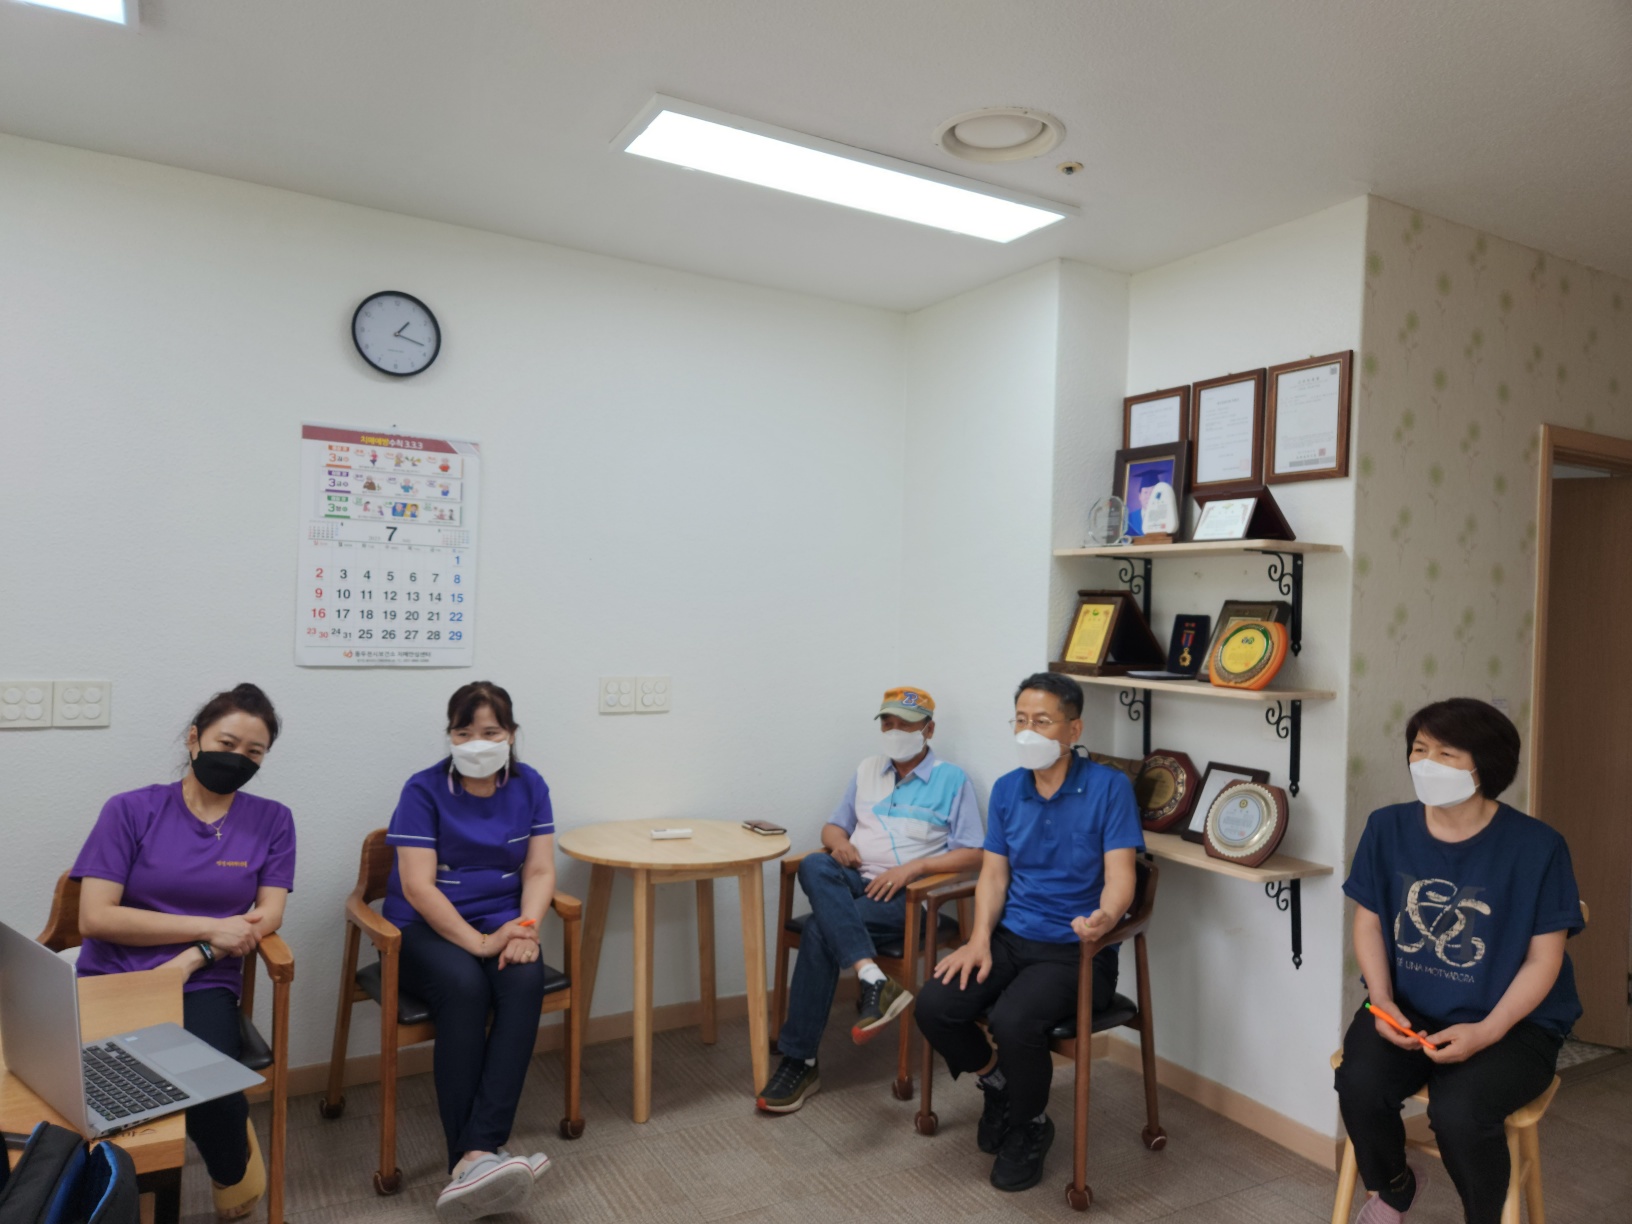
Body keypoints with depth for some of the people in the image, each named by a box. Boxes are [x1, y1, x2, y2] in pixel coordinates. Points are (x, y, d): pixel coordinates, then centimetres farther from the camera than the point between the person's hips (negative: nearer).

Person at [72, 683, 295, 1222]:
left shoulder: (271, 821, 7)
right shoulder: (131, 811, 2)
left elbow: (269, 915, 1)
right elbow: (95, 917, -5)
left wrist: (192, 959, -14)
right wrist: (211, 927, -11)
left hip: (204, 988, 0)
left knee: (211, 1093, -27)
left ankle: (234, 1175, 6)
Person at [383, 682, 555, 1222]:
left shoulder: (529, 786, 4)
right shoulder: (424, 790, -7)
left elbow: (539, 872, 1)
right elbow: (417, 886, -14)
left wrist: (526, 927, -19)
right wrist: (479, 942, -22)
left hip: (501, 923, 3)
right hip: (427, 928, -2)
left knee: (525, 981, -29)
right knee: (464, 987, -33)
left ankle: (476, 1155, -34)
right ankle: (475, 1158, -31)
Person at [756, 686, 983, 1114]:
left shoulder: (952, 780, 4)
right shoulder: (866, 771, 20)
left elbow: (973, 854, -2)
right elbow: (832, 826, 24)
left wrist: (913, 867, -16)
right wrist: (839, 841, -1)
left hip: (907, 896, -5)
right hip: (854, 883, 5)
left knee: (819, 929, -29)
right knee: (814, 867, -32)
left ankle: (800, 1060, -20)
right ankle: (874, 981, -41)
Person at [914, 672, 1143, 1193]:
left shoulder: (1109, 787, -8)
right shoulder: (1006, 789, 7)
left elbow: (1119, 874, -14)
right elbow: (993, 875, 8)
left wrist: (1105, 917, -36)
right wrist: (980, 938, -9)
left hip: (1075, 949, -5)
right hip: (1010, 937, 5)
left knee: (1013, 1021, -30)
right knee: (933, 1007, -17)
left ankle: (1031, 1124, 4)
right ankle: (997, 1080, 16)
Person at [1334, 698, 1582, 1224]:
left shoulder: (1537, 846, -14)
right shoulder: (1388, 828, -5)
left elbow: (1544, 959, -9)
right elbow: (1368, 923, 4)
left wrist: (1487, 1032, -20)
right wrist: (1382, 1002, -11)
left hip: (1514, 1023, -2)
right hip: (1407, 1009, 3)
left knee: (1457, 1110, -29)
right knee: (1358, 1083, -24)